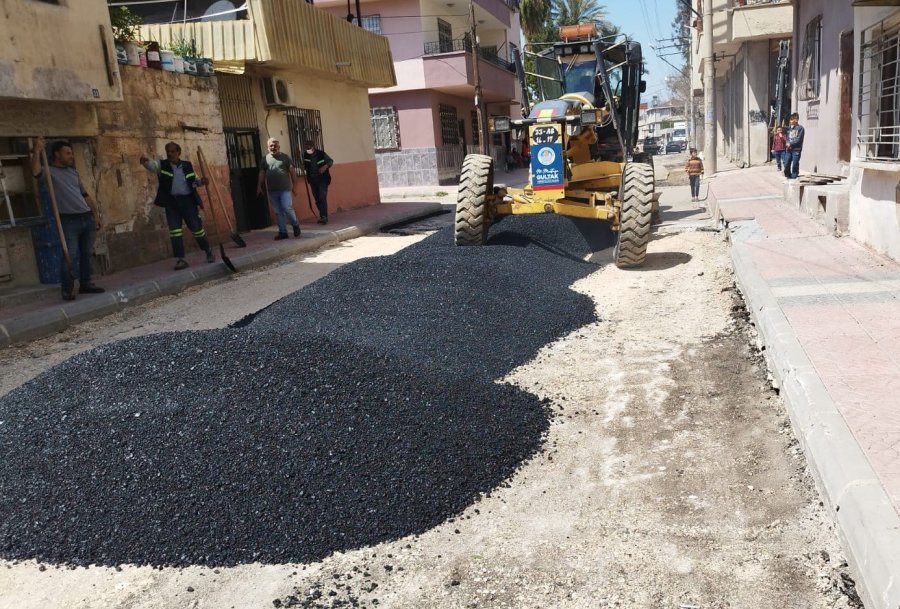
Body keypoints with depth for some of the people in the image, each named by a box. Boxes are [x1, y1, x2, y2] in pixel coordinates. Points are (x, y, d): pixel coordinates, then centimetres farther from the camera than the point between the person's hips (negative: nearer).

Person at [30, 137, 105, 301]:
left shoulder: (73, 172, 18)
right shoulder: (50, 172, -1)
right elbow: (35, 172, -26)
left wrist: (96, 214, 16)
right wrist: (37, 151, -22)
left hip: (87, 218, 6)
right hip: (69, 221, -6)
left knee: (86, 254, 10)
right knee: (70, 256, -7)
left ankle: (85, 284, 21)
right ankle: (67, 289, 3)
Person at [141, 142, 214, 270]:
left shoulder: (187, 165, 9)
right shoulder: (162, 165, 3)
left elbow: (194, 181, 19)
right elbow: (151, 166, -18)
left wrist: (201, 181, -4)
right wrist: (145, 161, -41)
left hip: (188, 200, 1)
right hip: (171, 202, 0)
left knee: (197, 228, 5)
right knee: (174, 230, -4)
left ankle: (208, 251, 24)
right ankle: (180, 259, 0)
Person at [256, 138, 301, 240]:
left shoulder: (286, 158, 3)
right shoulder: (265, 159, 10)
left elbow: (292, 172, 2)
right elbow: (261, 174, 10)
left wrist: (294, 185, -2)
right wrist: (259, 187, 2)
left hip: (285, 189, -3)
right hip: (272, 191, 3)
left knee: (287, 208, -13)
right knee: (278, 212, 5)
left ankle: (295, 225, 11)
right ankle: (283, 232, 11)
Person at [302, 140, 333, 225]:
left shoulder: (321, 153, -10)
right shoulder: (305, 155, 0)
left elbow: (331, 161, 1)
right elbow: (304, 165, 15)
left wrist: (325, 166, -16)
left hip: (322, 179, -4)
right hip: (312, 180, 4)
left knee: (322, 198, -13)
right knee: (317, 199, 8)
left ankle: (324, 217, -15)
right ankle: (323, 216, 19)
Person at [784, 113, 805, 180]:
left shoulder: (800, 128, -3)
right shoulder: (789, 128, 15)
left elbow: (799, 140, -10)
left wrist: (791, 144, -11)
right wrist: (787, 143, -4)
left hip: (796, 150, -5)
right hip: (788, 149, 5)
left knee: (795, 166, -4)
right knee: (786, 165, 2)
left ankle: (793, 178, 1)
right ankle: (788, 177, 16)